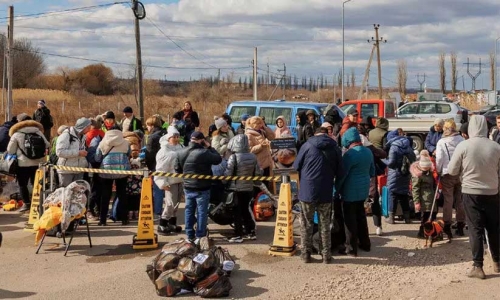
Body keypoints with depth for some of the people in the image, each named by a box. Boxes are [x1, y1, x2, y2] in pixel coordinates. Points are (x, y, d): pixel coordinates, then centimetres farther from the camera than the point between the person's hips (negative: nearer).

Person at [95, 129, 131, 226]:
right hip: (122, 170, 1)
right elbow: (129, 155, 22)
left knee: (105, 195, 5)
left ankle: (102, 220, 4)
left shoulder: (103, 143, 4)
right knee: (122, 194, 9)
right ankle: (124, 219, 11)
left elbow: (97, 158, 7)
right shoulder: (125, 143, 7)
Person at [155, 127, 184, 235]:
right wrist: (163, 183, -19)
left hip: (180, 180, 7)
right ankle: (162, 226, 0)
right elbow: (161, 169, -15)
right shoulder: (164, 151, -13)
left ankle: (172, 223, 25)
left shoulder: (181, 148, 8)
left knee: (176, 202, 14)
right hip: (171, 181, -7)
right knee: (170, 204, -10)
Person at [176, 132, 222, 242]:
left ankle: (190, 235, 20)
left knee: (189, 210, 15)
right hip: (202, 188, -6)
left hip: (187, 187, 6)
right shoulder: (204, 152, -20)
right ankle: (200, 236, 7)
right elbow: (218, 159, -10)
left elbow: (178, 170, 9)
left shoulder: (181, 153, 1)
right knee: (201, 211, 4)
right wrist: (209, 147, -3)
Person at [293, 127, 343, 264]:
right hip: (326, 192, 2)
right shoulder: (335, 147, 1)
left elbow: (296, 167, 1)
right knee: (325, 225, 12)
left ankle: (306, 254, 13)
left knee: (306, 224, 10)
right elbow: (339, 172, 3)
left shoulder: (307, 145, -4)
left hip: (307, 190, -1)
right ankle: (326, 255, 14)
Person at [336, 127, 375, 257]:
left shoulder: (350, 154, -20)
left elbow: (342, 174, -16)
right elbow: (372, 172, 16)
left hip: (350, 191, -8)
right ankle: (365, 243, 28)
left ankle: (351, 248, 5)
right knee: (361, 216, 19)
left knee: (350, 219, 1)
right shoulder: (368, 152, 6)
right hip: (364, 189, 8)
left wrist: (337, 188, -4)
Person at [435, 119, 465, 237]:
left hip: (447, 174, -2)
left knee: (448, 200, 5)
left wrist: (438, 171, 6)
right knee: (460, 200, 10)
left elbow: (439, 159, -9)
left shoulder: (441, 142, -8)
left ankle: (447, 227, 6)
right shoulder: (461, 140, -3)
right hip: (461, 173, 2)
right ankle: (460, 226, 16)